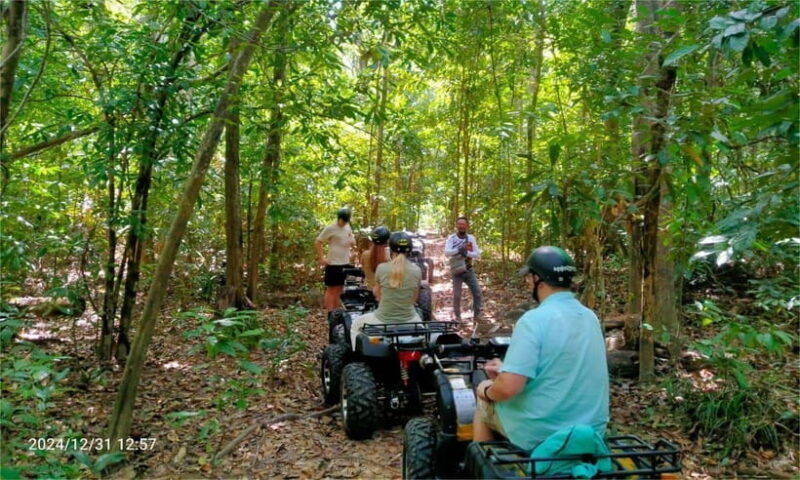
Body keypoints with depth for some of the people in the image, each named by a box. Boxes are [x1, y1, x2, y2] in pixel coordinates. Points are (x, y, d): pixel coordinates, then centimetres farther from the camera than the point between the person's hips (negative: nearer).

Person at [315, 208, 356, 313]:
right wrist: (321, 258, -16)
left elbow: (352, 239, 21)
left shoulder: (348, 227, 9)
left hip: (345, 263, 7)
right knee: (331, 289, -1)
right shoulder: (330, 228, -12)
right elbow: (317, 242, -11)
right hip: (333, 264, -7)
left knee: (339, 289, 15)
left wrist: (352, 241, -4)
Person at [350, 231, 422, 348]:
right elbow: (414, 299, 1)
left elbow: (376, 294, 3)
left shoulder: (381, 268, -13)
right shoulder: (417, 270, -10)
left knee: (355, 325, 28)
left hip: (383, 320, -1)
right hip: (408, 320, 2)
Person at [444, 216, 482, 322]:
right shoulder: (451, 238, -6)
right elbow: (447, 252, -21)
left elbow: (477, 254, -6)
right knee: (457, 295, 2)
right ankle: (457, 316, 17)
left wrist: (466, 252, -24)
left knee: (477, 292, 1)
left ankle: (477, 314, 16)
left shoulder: (471, 238, 1)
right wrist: (462, 248, -29)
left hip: (469, 270, 3)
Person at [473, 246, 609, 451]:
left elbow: (508, 388, -26)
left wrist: (487, 391, -4)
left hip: (542, 433, -7)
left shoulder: (534, 319, -21)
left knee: (484, 402, 20)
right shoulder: (590, 317, 3)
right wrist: (508, 370, 18)